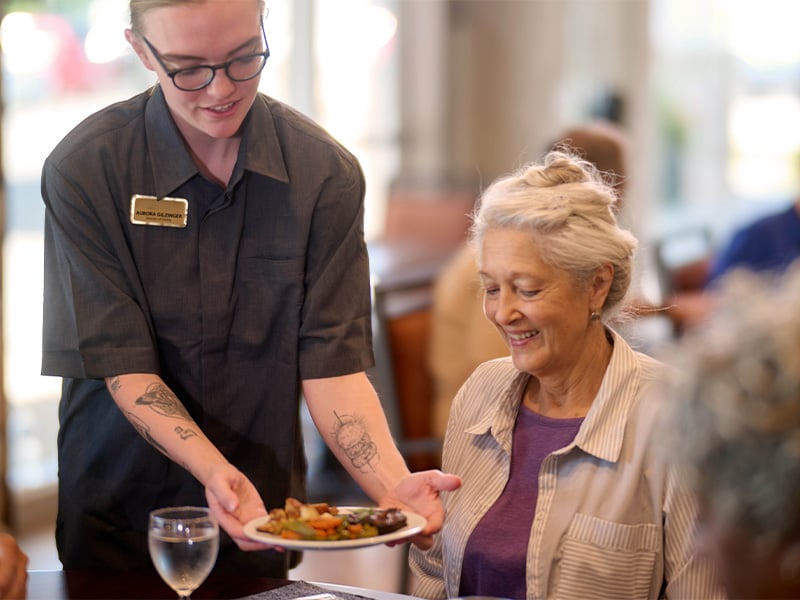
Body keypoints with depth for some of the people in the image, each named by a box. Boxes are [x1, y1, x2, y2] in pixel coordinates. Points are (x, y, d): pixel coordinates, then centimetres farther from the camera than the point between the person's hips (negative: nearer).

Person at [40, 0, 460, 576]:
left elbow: (331, 363, -13)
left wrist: (394, 485, -29)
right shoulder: (84, 170, -16)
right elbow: (123, 366, -17)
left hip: (262, 515, 1)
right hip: (114, 515, -1)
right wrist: (215, 472, -32)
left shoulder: (327, 172, -10)